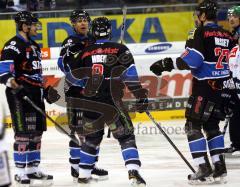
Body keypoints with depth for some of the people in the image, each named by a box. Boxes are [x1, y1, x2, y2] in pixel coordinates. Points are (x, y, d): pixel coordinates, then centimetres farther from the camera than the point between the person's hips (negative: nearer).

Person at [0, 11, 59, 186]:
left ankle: (33, 169, 20)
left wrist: (45, 89, 24)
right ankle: (20, 172, -5)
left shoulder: (34, 46, 20)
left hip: (35, 95, 9)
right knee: (23, 133, -10)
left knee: (36, 132, 11)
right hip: (19, 94, -9)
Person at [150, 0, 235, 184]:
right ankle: (219, 168, 13)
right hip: (224, 87, 8)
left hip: (205, 88, -8)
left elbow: (190, 60, -19)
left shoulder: (201, 33, -11)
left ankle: (204, 169, -8)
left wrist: (168, 64, -9)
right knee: (212, 126, 18)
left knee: (193, 126, -2)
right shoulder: (227, 36, 12)